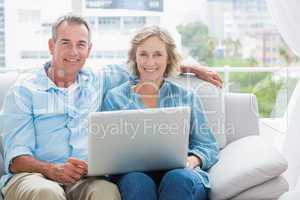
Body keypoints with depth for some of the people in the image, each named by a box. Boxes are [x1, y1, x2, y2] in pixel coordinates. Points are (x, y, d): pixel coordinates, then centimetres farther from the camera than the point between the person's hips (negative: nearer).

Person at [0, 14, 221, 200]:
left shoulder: (97, 81, 20)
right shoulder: (25, 89, 7)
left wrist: (191, 68, 22)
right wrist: (53, 170, -22)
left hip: (85, 178, 3)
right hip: (34, 176, -2)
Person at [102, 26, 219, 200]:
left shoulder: (186, 97, 19)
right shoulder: (115, 97, 17)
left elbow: (208, 147, 15)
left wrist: (191, 161, -7)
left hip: (180, 174, 1)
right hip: (134, 174, -1)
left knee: (178, 179, -36)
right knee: (137, 182, -37)